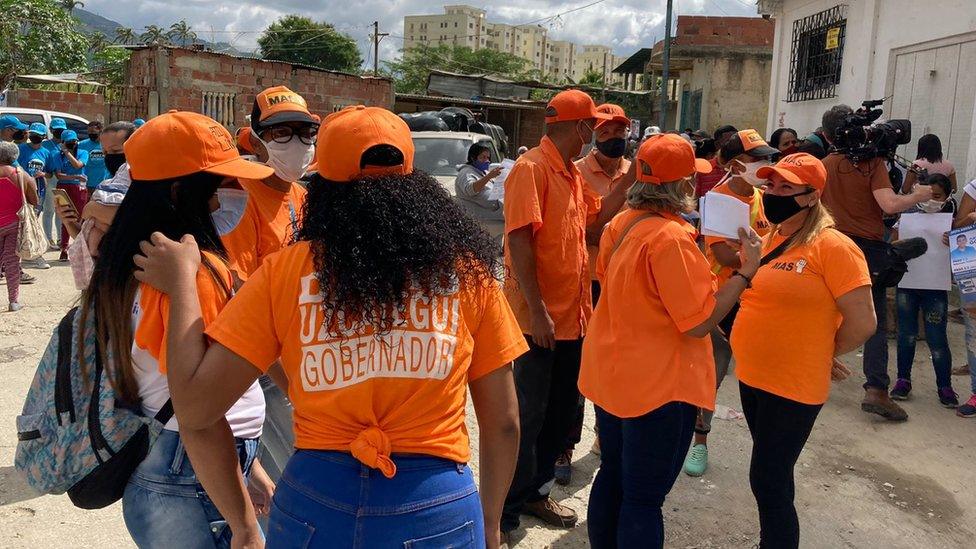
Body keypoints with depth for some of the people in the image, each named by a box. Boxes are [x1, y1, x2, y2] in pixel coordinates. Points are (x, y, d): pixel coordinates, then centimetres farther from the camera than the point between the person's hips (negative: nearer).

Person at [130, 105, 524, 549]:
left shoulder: (283, 272, -7)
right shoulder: (466, 271, -5)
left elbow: (195, 405, -7)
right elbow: (503, 423, -1)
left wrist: (182, 279, 3)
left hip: (314, 504, 0)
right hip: (438, 513, 0)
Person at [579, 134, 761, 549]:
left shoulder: (621, 224, 2)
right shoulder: (673, 238, -23)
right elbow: (699, 322, -21)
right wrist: (746, 271, -14)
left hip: (610, 374, 8)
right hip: (658, 386, -8)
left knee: (611, 478, 21)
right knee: (644, 498, 5)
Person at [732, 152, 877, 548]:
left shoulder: (832, 246, -16)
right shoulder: (769, 239, 7)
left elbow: (863, 322, -18)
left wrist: (822, 357, -5)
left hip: (792, 388, -8)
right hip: (752, 378, 8)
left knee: (768, 481, 1)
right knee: (773, 477, 22)